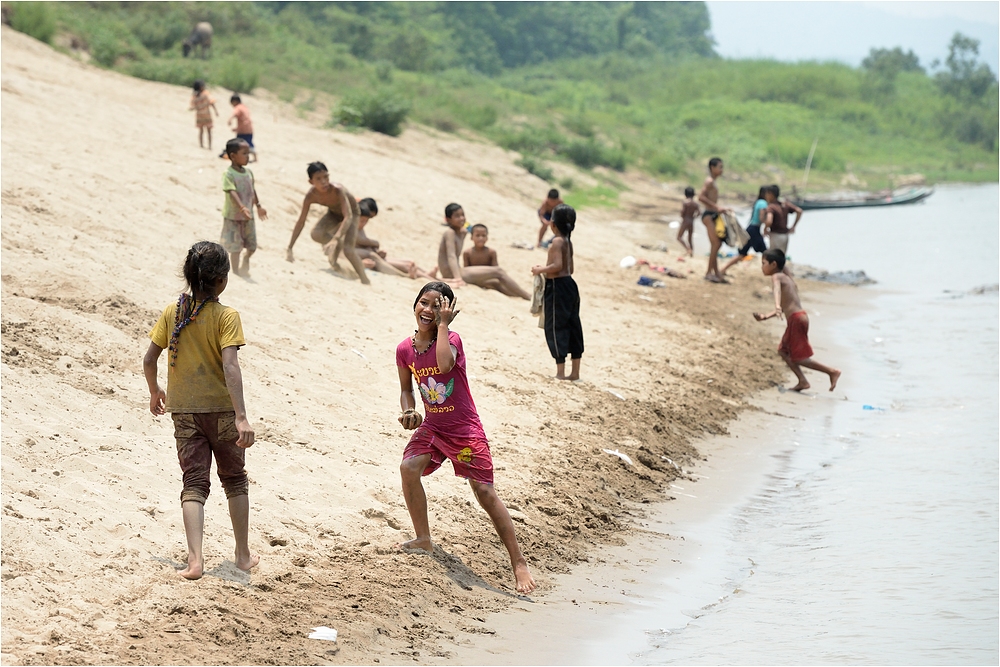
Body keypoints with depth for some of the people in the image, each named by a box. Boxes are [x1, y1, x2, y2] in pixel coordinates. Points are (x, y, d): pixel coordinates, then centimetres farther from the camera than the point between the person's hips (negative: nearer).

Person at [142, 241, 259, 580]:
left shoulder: (172, 312, -1)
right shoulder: (226, 316, -13)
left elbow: (149, 359, 4)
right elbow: (230, 367, -22)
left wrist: (155, 392, 22)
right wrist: (241, 417, -25)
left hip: (184, 412, 3)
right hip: (221, 410, -3)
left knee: (194, 484, 4)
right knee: (234, 479, 16)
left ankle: (195, 559, -12)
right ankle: (243, 554, 24)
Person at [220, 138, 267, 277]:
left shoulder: (248, 172, 5)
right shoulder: (229, 174, -18)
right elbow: (232, 192, -28)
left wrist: (258, 206, 25)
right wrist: (242, 207, -40)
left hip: (248, 216, 6)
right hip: (233, 217, -6)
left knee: (252, 246, 12)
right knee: (235, 247, 2)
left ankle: (246, 259, 43)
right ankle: (236, 271, 16)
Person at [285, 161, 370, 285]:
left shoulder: (337, 190, -38)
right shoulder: (311, 196, -25)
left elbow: (348, 217, -45)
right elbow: (301, 221, -15)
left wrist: (336, 239, -59)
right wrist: (289, 248, -16)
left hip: (351, 213, -4)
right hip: (333, 213, 4)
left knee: (348, 249, -24)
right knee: (315, 234, -25)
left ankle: (365, 281, -8)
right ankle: (335, 249, 6)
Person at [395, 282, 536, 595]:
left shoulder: (451, 338, -15)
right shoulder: (405, 349, -1)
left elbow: (445, 363, -39)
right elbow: (406, 389, 12)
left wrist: (442, 324, -28)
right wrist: (408, 411, -9)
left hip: (465, 430, -5)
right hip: (432, 426, 5)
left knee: (485, 492, -7)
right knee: (408, 467, -19)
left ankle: (519, 563, -1)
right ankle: (423, 539, 2)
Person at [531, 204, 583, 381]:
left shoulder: (557, 242, -15)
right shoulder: (568, 242, 12)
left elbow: (557, 266, -27)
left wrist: (541, 270, -13)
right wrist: (545, 270, 21)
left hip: (557, 287, -9)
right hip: (570, 286, 9)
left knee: (555, 328, -4)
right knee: (572, 327, 11)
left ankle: (560, 372, -4)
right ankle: (575, 371, 16)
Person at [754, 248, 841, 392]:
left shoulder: (776, 277, -6)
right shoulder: (787, 278, 21)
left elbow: (777, 290, -30)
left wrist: (777, 307, -48)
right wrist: (766, 316, 27)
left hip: (797, 319, -10)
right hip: (797, 318, 10)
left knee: (798, 358, -2)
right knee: (783, 350, 19)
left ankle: (832, 371, -1)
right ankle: (803, 381, 15)